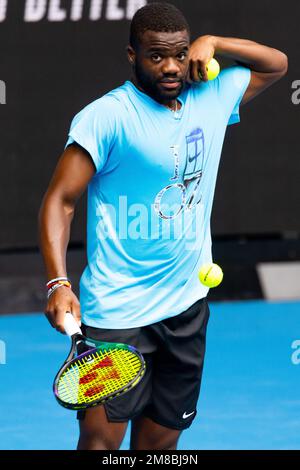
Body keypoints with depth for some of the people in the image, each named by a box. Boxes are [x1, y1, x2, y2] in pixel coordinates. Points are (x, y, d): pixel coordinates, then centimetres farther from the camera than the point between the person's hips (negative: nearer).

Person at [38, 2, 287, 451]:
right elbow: (60, 200, -13)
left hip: (188, 308, 6)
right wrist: (58, 284, -26)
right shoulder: (106, 116, -12)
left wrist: (213, 42, 4)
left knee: (161, 439, 10)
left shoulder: (212, 97, 7)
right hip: (116, 314, -6)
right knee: (101, 439, -12)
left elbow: (276, 63, 23)